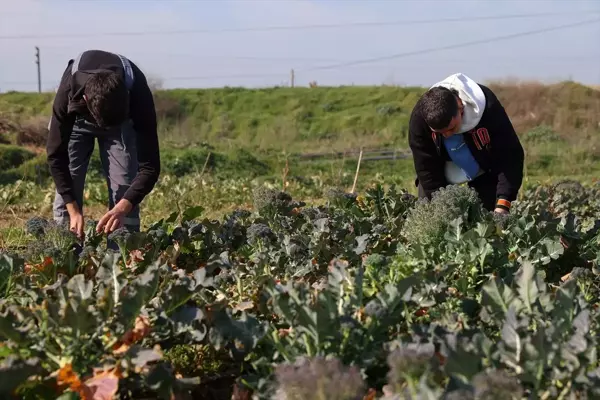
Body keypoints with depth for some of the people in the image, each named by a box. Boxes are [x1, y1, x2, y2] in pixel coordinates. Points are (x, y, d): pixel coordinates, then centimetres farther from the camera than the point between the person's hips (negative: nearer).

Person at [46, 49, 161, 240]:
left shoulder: (138, 95, -41)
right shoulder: (68, 92, -40)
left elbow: (149, 165, -36)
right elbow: (56, 155, -29)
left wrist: (122, 208, -49)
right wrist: (73, 210, -35)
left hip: (122, 119, 0)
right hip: (76, 118, 0)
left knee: (125, 189, -11)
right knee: (66, 189, -9)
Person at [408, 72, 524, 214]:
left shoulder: (488, 108, -35)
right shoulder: (419, 117, -33)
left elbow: (510, 156, -29)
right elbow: (427, 170, -25)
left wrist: (502, 203, -39)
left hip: (484, 170, 0)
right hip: (442, 172, 1)